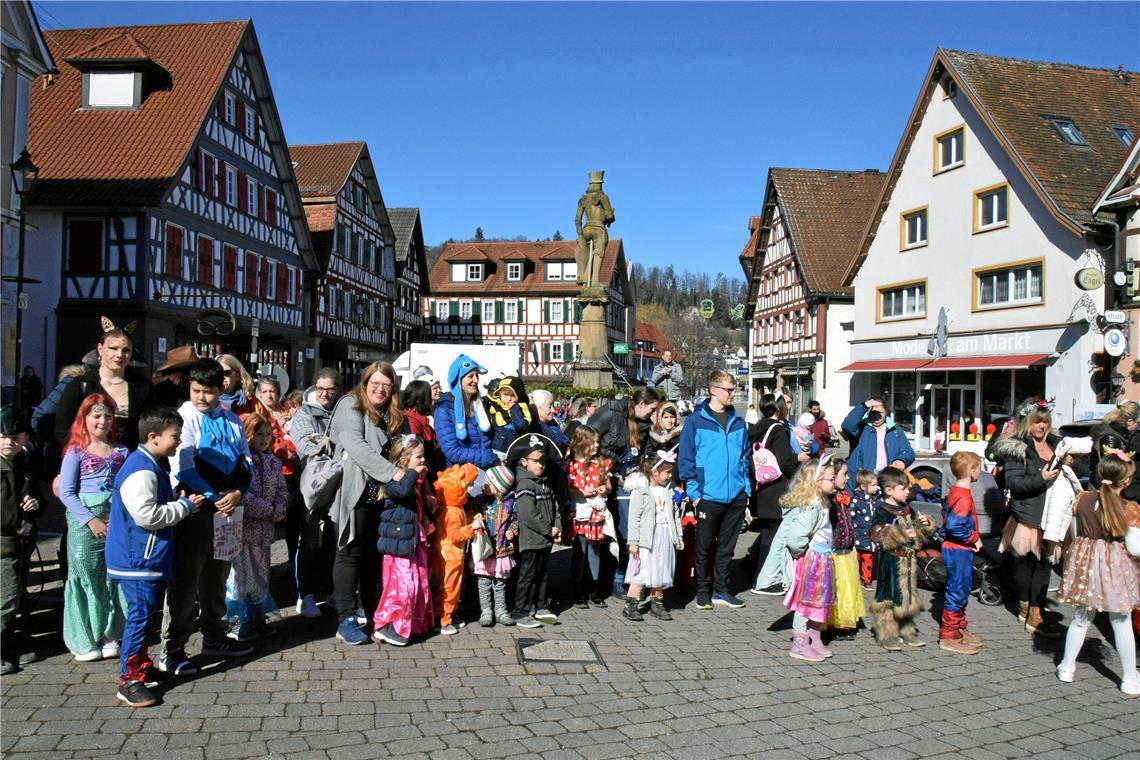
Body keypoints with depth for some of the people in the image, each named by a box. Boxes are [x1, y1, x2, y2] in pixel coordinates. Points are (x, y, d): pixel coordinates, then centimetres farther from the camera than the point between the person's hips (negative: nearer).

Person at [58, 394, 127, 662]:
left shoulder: (121, 451, 9)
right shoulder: (76, 451, 0)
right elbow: (66, 492, -4)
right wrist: (91, 520, -12)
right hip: (84, 521, -3)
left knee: (115, 578, 5)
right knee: (86, 578, 2)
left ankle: (110, 636, 18)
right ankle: (84, 642, 13)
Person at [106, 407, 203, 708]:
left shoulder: (153, 466, 13)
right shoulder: (141, 471, -21)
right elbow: (146, 515, -28)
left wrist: (183, 502, 13)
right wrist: (185, 506, -18)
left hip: (149, 557, 11)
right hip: (138, 558, -11)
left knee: (145, 613, 19)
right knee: (139, 614, -6)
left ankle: (142, 665, 32)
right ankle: (130, 681, 2)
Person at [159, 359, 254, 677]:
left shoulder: (231, 420, 8)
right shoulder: (184, 417, -8)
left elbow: (246, 460, 9)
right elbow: (183, 468, -15)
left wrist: (237, 493, -9)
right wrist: (214, 497, -16)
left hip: (228, 507, 6)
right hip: (195, 509, -6)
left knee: (217, 576, 18)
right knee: (185, 578, -4)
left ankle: (214, 636, 32)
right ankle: (171, 650, 5)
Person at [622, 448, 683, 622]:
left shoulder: (668, 489, 9)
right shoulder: (640, 490, -11)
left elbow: (675, 514, 15)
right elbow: (634, 518, -12)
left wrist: (679, 536, 15)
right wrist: (633, 542, -14)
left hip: (665, 538, 6)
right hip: (647, 538, -6)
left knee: (660, 572, 12)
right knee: (642, 573, -6)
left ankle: (657, 604, 24)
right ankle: (630, 606, 2)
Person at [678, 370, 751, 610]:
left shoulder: (738, 421, 8)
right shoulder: (696, 421, -7)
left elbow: (745, 456, 15)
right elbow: (686, 458, -7)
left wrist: (747, 486, 8)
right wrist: (694, 491, -11)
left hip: (736, 496, 5)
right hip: (709, 497, -4)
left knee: (727, 547, 13)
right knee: (705, 547, 8)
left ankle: (721, 590, 24)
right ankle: (703, 591, 21)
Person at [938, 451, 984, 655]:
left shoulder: (955, 492, 10)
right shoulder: (964, 496, -21)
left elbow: (947, 516, 18)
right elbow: (954, 526, -30)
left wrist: (973, 538, 13)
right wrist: (974, 538, -16)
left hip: (958, 549, 10)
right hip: (958, 551, -10)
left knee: (963, 589, 20)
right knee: (957, 591, -3)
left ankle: (960, 629, 33)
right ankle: (949, 636, 4)